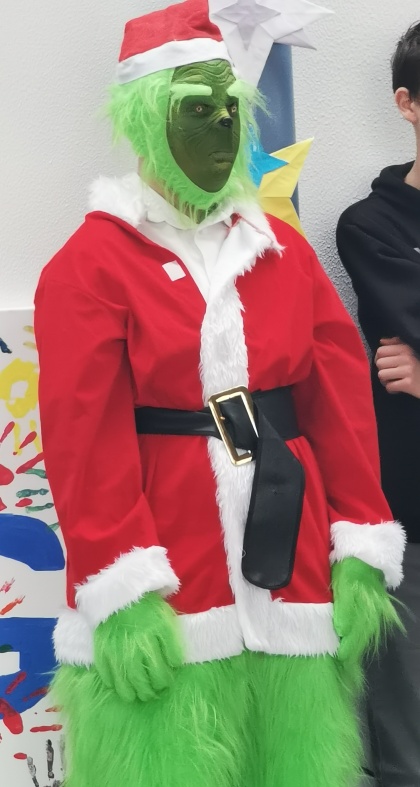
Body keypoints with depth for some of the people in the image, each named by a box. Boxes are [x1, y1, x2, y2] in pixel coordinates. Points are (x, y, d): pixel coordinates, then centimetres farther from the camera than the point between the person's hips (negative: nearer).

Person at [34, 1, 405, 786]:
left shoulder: (285, 250, 11)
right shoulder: (91, 262, -4)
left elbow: (342, 407, 8)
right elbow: (85, 440, -10)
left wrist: (361, 551, 2)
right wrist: (122, 592, -15)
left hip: (294, 574, 5)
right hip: (164, 602, -4)